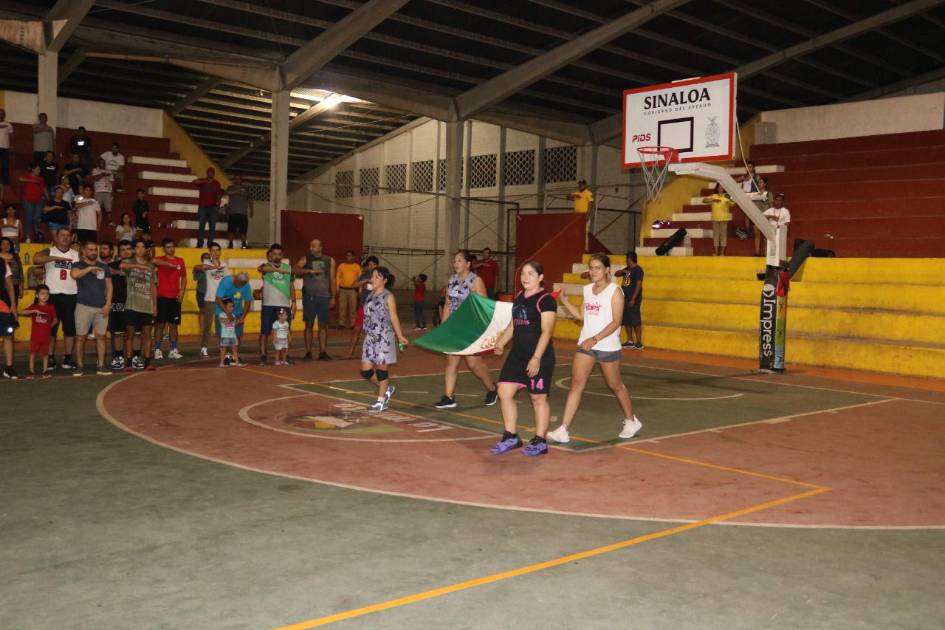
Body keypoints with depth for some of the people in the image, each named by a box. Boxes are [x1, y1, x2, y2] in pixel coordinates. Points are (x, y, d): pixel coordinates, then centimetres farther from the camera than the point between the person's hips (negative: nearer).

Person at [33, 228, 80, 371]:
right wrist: (57, 258, -26)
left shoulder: (76, 254, 11)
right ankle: (51, 359, 8)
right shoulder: (50, 251, 2)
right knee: (50, 328, 2)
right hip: (53, 295, -2)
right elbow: (36, 259, -18)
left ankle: (68, 358, 11)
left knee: (70, 329, 4)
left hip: (71, 296, 2)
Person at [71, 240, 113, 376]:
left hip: (101, 307, 3)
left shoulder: (104, 267, 11)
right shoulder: (79, 265, 2)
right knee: (80, 336, -1)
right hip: (84, 306, -3)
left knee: (101, 336, 3)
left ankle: (101, 365, 7)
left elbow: (109, 286, 10)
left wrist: (108, 304, 0)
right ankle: (79, 365, 6)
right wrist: (90, 268, -25)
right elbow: (74, 274, -23)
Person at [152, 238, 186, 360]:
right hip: (162, 296, -3)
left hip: (175, 297, 4)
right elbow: (154, 261, -27)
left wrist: (182, 292, -1)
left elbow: (183, 278, 14)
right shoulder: (160, 260, -2)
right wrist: (169, 264, -41)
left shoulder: (180, 261, 11)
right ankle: (157, 350, 1)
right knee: (160, 324, -2)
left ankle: (173, 350, 10)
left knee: (174, 324, 6)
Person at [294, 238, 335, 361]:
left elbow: (332, 279, 11)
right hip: (309, 296, -1)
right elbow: (296, 269, -11)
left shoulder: (329, 260, 9)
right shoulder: (306, 259, 5)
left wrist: (333, 297, 7)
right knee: (309, 324, 1)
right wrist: (309, 271, -24)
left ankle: (323, 352, 8)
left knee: (323, 325, 2)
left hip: (324, 296, 1)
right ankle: (308, 352, 7)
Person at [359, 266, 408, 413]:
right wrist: (367, 333, 15)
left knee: (381, 368, 0)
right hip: (370, 337, 7)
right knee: (366, 371, 6)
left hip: (384, 337, -7)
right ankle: (387, 389, 28)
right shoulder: (370, 295, 12)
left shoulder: (388, 297, -6)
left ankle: (381, 402, 13)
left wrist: (400, 336, -3)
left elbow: (394, 318, -4)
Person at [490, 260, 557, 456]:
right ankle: (511, 437, 16)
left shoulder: (545, 300, -12)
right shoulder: (519, 297, 12)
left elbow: (546, 331, -18)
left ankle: (540, 441, 16)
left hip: (539, 358, -8)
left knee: (538, 398, 3)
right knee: (504, 392, 4)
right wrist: (501, 342, 13)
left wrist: (536, 358, -23)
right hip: (517, 354, 8)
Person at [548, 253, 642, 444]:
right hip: (585, 344, 5)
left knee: (615, 385, 10)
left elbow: (616, 322, -16)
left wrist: (595, 339, -24)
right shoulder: (587, 289, 9)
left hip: (607, 347, -5)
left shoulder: (614, 291, -10)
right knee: (576, 384, -4)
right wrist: (564, 300, 4)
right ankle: (564, 430, -6)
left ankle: (632, 422, 33)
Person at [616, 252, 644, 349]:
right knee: (626, 321, 11)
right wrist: (622, 271, -2)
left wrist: (633, 299, -23)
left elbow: (639, 285, -19)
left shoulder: (638, 270, -13)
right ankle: (630, 341, 19)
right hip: (625, 298, 9)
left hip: (633, 300, -9)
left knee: (635, 321, -7)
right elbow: (616, 274, 20)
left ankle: (639, 343, -3)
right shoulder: (627, 269, 14)